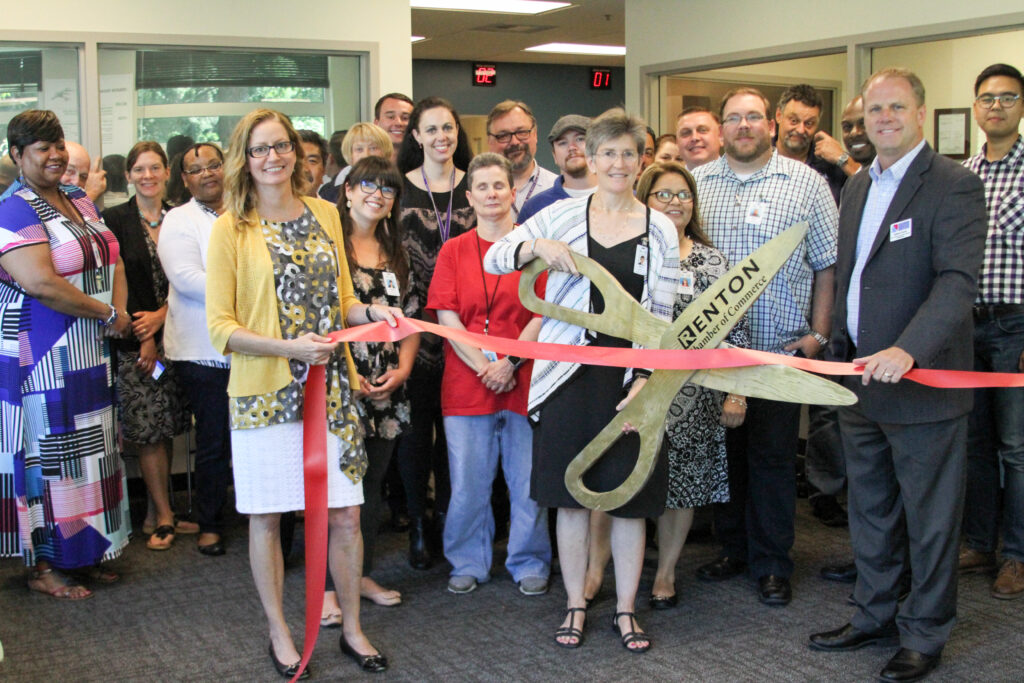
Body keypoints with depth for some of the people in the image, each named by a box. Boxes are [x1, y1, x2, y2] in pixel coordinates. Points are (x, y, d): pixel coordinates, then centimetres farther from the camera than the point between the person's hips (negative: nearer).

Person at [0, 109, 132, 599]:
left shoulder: (81, 203, 12)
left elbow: (112, 261, 14)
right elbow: (41, 284, -23)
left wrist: (119, 312, -4)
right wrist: (108, 315, -15)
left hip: (90, 356, 8)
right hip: (41, 356, -8)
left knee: (87, 453, 13)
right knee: (46, 454, -1)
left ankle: (84, 552, 24)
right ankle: (43, 566, 10)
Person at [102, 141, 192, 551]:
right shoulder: (115, 220, -3)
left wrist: (161, 316, -10)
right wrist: (144, 339, -9)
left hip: (170, 337, 4)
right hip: (134, 342, -4)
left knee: (166, 430, 7)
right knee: (149, 431, -3)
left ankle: (155, 514, 18)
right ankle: (164, 517, 7)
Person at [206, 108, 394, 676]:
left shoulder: (324, 215, 10)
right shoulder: (231, 228, -4)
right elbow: (220, 327, -8)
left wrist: (370, 312, -4)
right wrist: (288, 346, -20)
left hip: (330, 388, 4)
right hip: (264, 394, -3)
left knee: (344, 514, 6)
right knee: (266, 517, 7)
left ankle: (352, 628, 24)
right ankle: (278, 632, 25)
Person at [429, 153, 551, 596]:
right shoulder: (454, 251, 9)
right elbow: (446, 318, 2)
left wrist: (509, 363, -13)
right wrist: (484, 365, -10)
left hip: (524, 381, -1)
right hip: (466, 384, 1)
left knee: (528, 480, 4)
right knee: (467, 481, 5)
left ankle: (530, 565, 20)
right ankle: (469, 564, 21)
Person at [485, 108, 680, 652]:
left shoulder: (660, 230, 4)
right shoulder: (563, 216, 3)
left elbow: (662, 316, 0)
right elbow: (493, 259, 2)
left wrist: (645, 382, -11)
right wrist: (537, 246, -18)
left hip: (631, 376, 0)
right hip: (570, 374, 0)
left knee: (629, 498, 6)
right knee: (570, 496, 8)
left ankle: (625, 609, 23)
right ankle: (575, 605, 24)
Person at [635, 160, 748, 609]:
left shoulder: (711, 262, 6)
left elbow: (734, 332, 4)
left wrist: (736, 395, -2)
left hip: (691, 399, 1)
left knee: (681, 486, 8)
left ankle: (665, 572, 25)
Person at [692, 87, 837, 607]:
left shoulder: (806, 183, 2)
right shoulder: (697, 183, 7)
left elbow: (827, 265, 2)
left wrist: (818, 334, -4)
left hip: (779, 348, -2)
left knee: (773, 456, 4)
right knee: (723, 449, 11)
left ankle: (772, 563, 17)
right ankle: (732, 548, 27)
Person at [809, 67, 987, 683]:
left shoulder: (954, 185, -12)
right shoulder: (858, 186, 13)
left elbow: (958, 281, -23)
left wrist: (907, 350, -34)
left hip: (922, 381, -7)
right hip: (862, 380, 7)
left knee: (929, 518, 6)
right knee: (870, 511, 18)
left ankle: (925, 633, 21)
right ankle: (876, 615, 34)